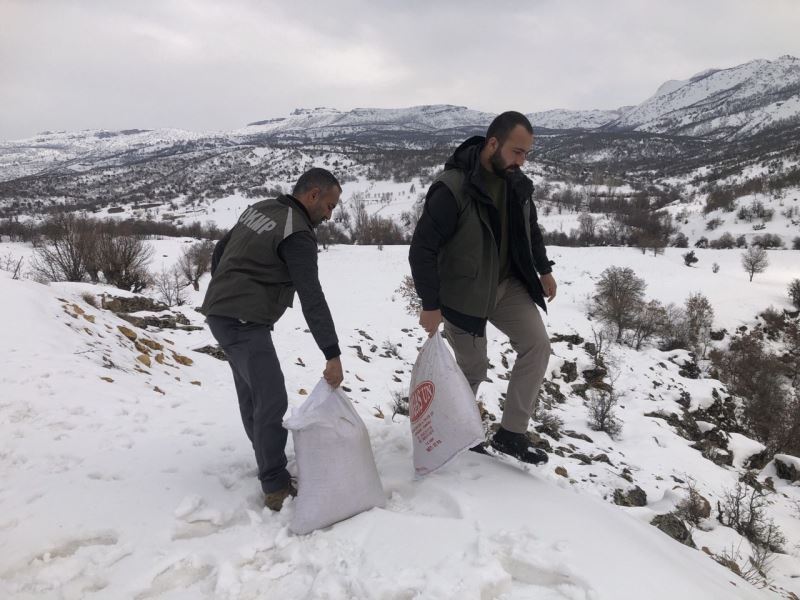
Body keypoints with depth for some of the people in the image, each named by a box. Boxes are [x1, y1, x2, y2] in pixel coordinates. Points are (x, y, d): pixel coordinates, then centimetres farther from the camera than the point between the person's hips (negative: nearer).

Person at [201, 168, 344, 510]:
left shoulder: (258, 209, 13)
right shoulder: (297, 233, -15)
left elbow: (219, 252, 21)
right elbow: (312, 298, -20)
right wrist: (332, 355, -19)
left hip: (220, 313, 10)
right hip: (244, 321, -10)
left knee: (252, 395, 16)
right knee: (271, 401, -9)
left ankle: (270, 464, 27)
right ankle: (276, 487, -3)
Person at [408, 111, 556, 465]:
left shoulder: (516, 182, -2)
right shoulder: (452, 188, -25)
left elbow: (530, 228, 17)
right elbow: (422, 248, -24)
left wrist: (544, 270, 17)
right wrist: (430, 305, -24)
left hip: (507, 283, 7)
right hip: (463, 292, -6)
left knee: (537, 345, -4)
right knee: (473, 367, 3)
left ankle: (511, 434, 5)